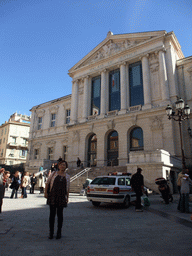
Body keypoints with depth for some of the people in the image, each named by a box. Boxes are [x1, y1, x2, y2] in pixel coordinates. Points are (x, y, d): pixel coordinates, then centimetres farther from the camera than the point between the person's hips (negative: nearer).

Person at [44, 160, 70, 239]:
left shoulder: (67, 176, 8)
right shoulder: (54, 173, 6)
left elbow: (68, 188, 10)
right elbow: (47, 183, 8)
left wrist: (67, 197, 5)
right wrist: (45, 192, -1)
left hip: (61, 196, 1)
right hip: (52, 196, 0)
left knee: (60, 214, 6)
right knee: (52, 213, 3)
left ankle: (59, 232, 20)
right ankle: (51, 232, 16)